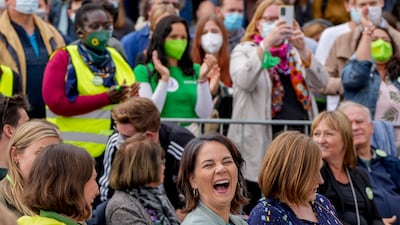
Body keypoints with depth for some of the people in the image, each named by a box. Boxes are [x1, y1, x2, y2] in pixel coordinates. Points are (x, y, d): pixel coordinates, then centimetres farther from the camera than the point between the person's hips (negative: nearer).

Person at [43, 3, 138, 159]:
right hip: (75, 153, -6)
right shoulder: (63, 59, -3)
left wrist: (130, 100, -8)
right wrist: (106, 98, -18)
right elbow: (56, 103, -14)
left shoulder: (115, 58, 16)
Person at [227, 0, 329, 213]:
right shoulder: (244, 51, 5)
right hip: (260, 142, -3)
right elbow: (244, 82, -17)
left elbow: (321, 81, -1)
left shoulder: (296, 52, 15)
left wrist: (303, 49, -17)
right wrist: (266, 44, -26)